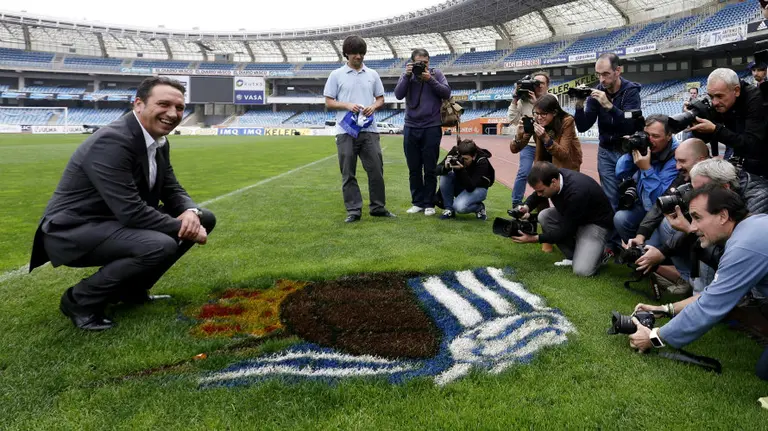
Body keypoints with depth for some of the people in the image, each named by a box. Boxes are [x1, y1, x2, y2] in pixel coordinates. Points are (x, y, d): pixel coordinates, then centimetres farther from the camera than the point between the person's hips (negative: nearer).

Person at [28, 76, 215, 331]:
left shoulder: (159, 142, 2)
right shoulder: (112, 142, -26)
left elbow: (171, 190, 8)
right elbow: (131, 212, -31)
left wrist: (190, 212, -15)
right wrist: (182, 229, -20)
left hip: (119, 221, 9)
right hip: (74, 230, -9)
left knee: (204, 219, 4)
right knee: (160, 246, -34)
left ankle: (131, 288, 13)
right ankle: (80, 299, -8)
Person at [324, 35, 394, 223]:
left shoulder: (372, 74, 11)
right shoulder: (336, 75, 4)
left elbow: (381, 99, 15)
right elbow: (328, 102, 2)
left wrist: (373, 106, -7)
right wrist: (347, 105, -14)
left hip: (369, 129, 2)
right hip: (346, 131, -2)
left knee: (376, 169, 3)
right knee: (348, 173, 1)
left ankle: (378, 207, 16)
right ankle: (353, 210, 9)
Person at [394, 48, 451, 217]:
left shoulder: (436, 74, 4)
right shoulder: (407, 75, 7)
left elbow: (447, 93, -6)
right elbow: (398, 95, -5)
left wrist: (430, 80, -13)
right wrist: (407, 76, -13)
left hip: (432, 127, -2)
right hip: (411, 128, 2)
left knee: (430, 169, 2)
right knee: (414, 169, 7)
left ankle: (429, 204, 11)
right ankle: (417, 202, 16)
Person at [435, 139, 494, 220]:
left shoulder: (482, 162, -30)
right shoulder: (455, 152, -20)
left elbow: (470, 187, -34)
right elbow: (437, 170, -19)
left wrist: (462, 170, -46)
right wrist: (445, 167, -42)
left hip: (477, 188, -5)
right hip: (460, 185, 5)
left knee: (460, 206, -33)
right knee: (446, 174, -26)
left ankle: (479, 207, 2)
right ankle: (449, 209, -12)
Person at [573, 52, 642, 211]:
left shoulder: (631, 91, -12)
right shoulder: (597, 92, -3)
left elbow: (631, 126, -26)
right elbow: (582, 127, -5)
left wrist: (609, 105, -36)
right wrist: (579, 106, -22)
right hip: (606, 153, 3)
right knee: (610, 199, 1)